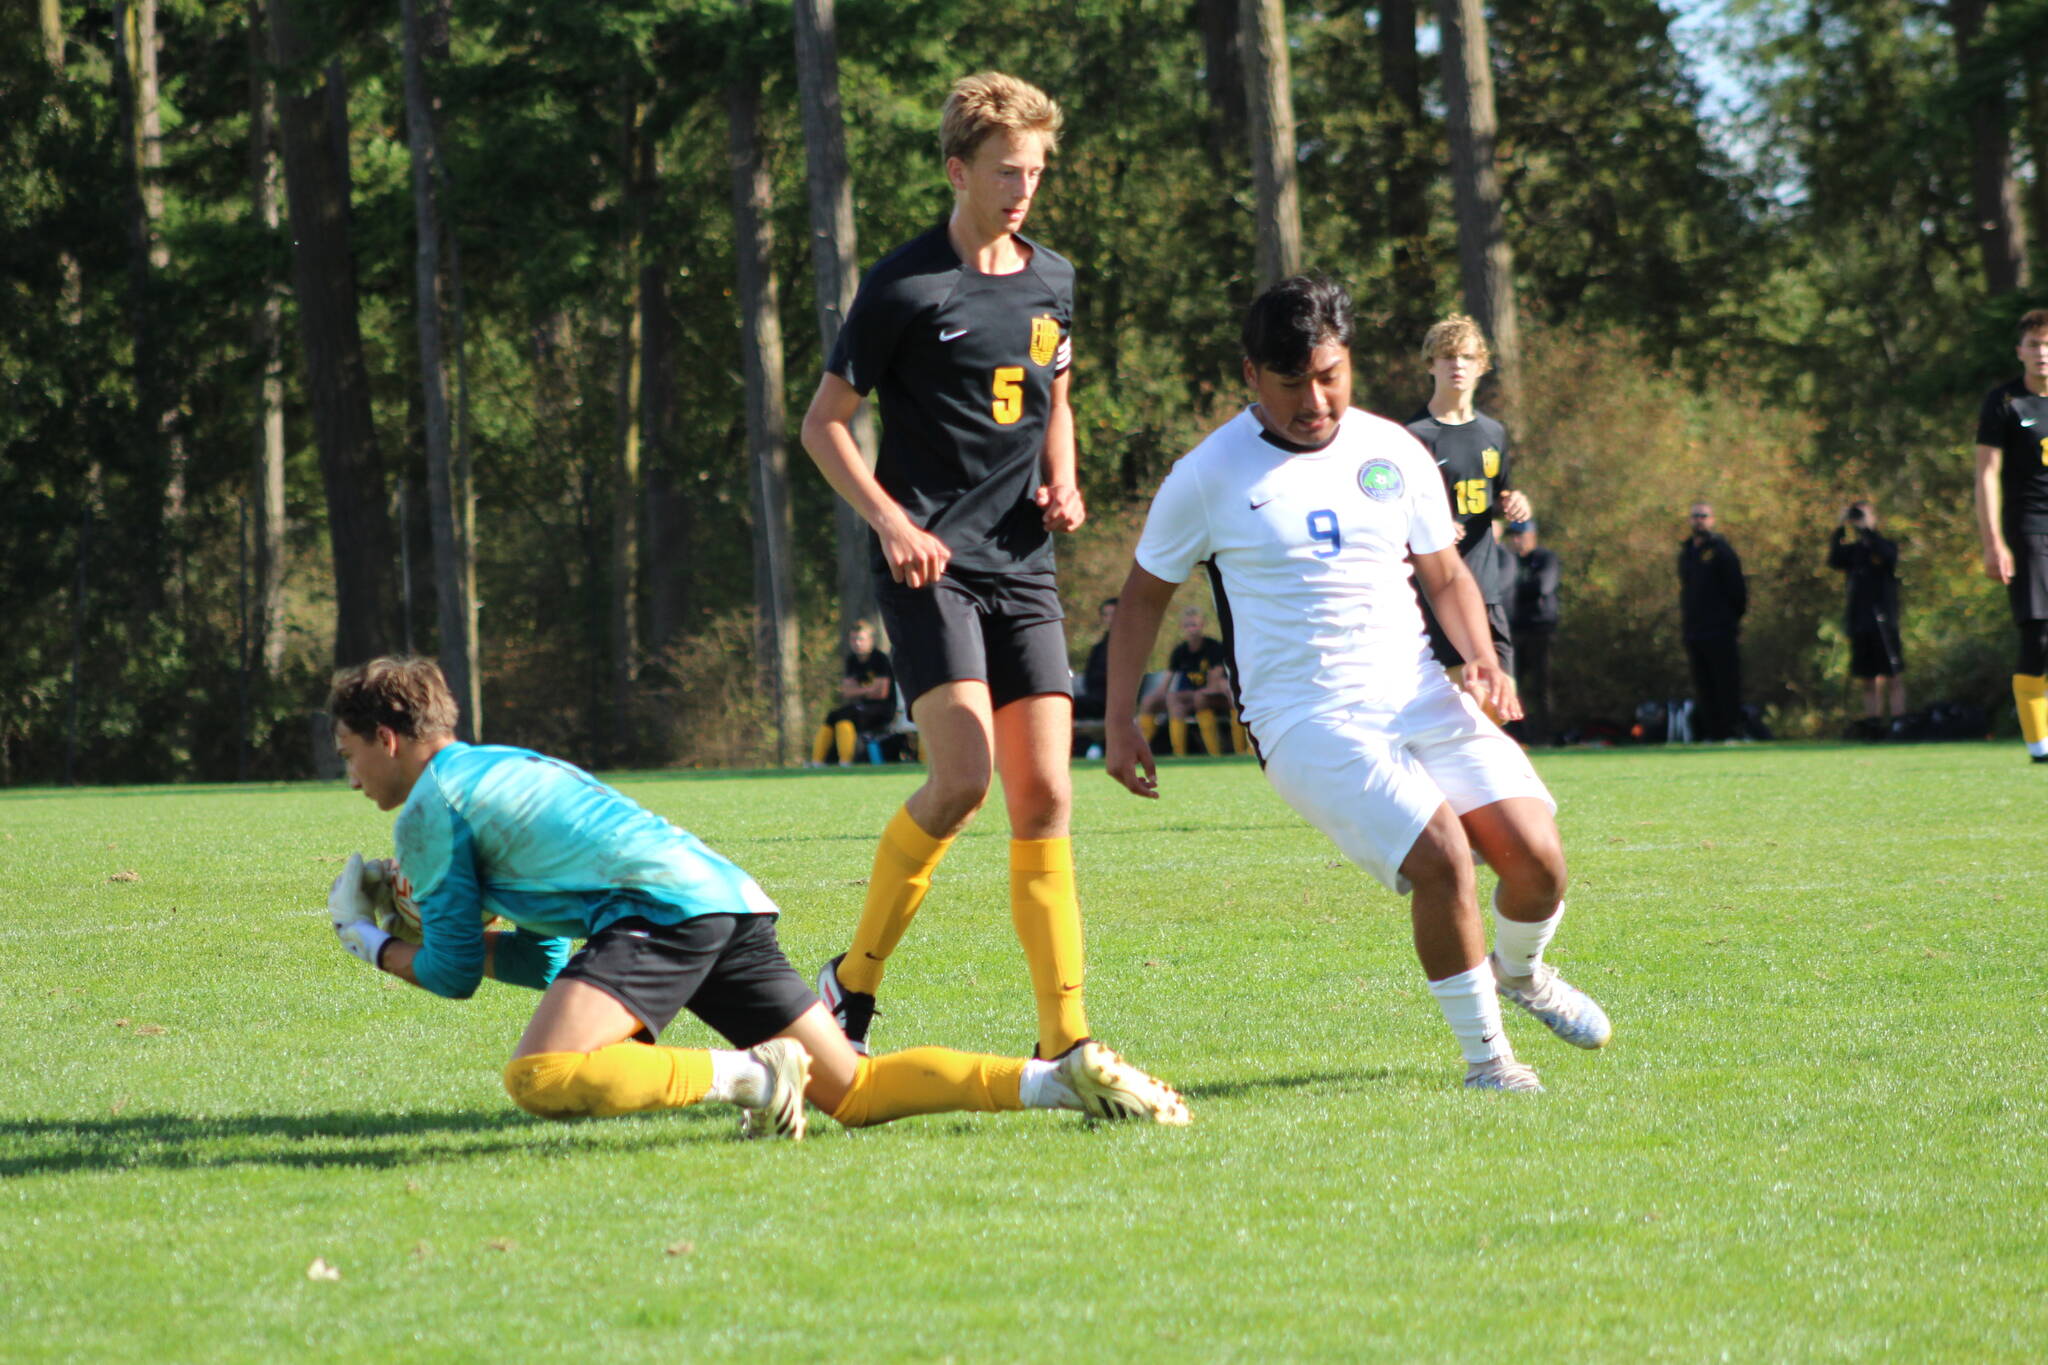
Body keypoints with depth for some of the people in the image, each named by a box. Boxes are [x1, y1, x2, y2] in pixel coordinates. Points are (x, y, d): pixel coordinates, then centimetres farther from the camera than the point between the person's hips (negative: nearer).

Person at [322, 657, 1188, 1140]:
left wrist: (370, 943, 26)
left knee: (539, 1081, -21)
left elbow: (454, 974, 9)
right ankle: (1060, 1080, -11)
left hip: (660, 907, -9)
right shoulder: (504, 768, 33)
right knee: (851, 1092, 6)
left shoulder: (429, 808, 7)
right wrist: (428, 907, 38)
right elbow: (543, 962, 36)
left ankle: (746, 1076, -27)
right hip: (733, 900, 9)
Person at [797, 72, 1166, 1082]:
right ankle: (852, 982, -1)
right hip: (931, 563, -6)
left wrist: (1062, 483, 8)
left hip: (1022, 569, 6)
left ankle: (1063, 1042, 0)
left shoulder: (1052, 281, 12)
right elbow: (823, 423, -2)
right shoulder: (907, 287, -6)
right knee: (962, 774, -20)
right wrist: (890, 521, -15)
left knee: (1044, 797, -1)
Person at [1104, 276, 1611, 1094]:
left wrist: (1481, 657, 0)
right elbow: (1145, 594, 9)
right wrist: (1119, 721, 6)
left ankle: (1518, 971, 25)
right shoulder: (1209, 477, -3)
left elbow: (1445, 574, 19)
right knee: (1440, 855, -26)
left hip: (1419, 697, 4)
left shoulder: (1393, 453, 8)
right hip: (1308, 721, -4)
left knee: (1537, 855, -11)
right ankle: (1482, 1055, -6)